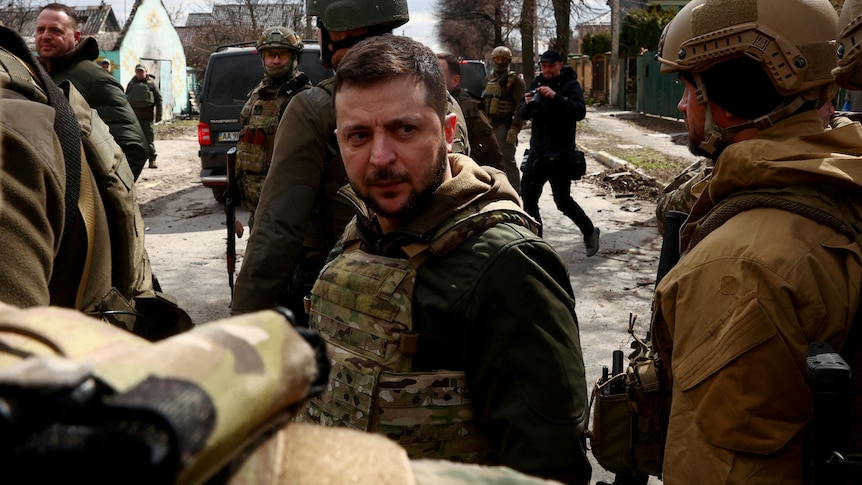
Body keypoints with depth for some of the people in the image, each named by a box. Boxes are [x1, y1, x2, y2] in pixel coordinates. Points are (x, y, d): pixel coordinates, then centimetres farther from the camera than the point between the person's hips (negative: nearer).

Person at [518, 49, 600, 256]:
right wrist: (527, 104, -17)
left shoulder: (570, 85, -5)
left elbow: (580, 112, -19)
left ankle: (590, 232, 14)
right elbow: (522, 114, 6)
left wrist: (556, 96, -30)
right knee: (528, 197, 7)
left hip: (560, 152, -6)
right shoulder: (536, 84, 10)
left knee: (563, 200, -8)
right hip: (537, 150, 6)